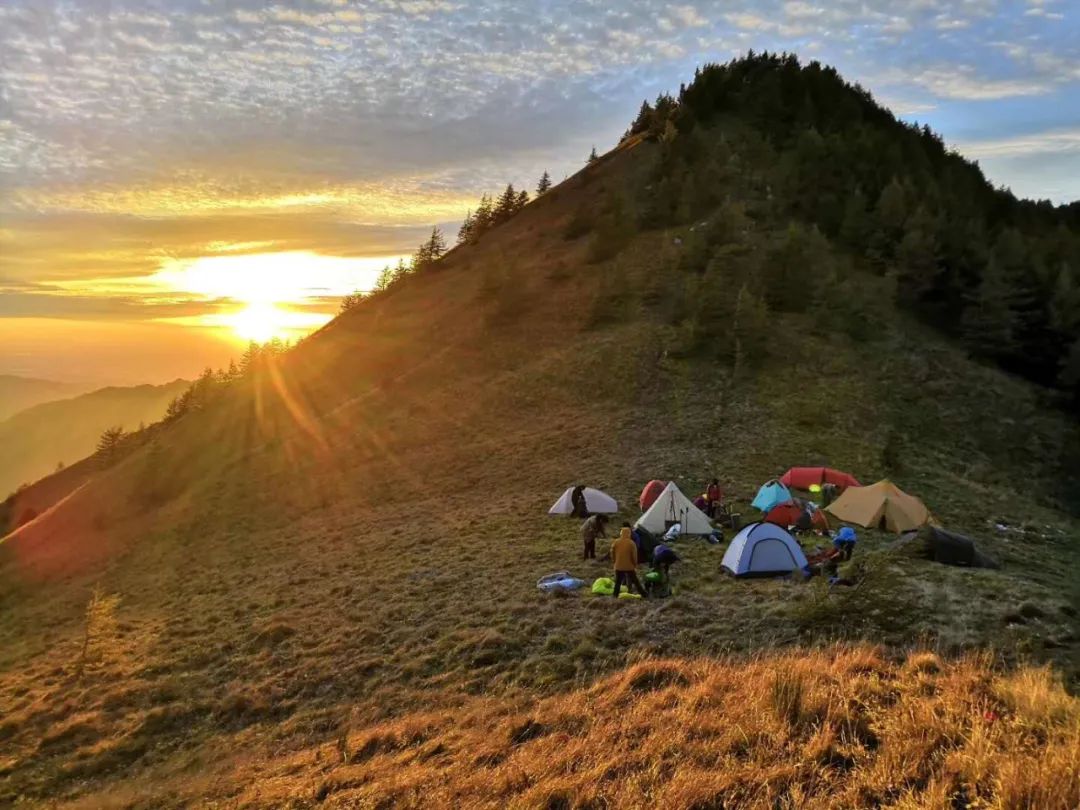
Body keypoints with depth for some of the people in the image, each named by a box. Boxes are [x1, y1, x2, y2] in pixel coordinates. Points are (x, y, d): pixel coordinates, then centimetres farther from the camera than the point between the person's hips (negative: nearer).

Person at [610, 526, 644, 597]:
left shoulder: (616, 542, -4)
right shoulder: (631, 543, -11)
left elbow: (612, 554, 2)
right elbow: (634, 556, -7)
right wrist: (635, 565, 6)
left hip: (619, 567, 1)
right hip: (629, 567, -1)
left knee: (618, 583, 10)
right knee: (635, 581, 11)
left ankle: (615, 596, 9)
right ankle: (643, 595, 17)